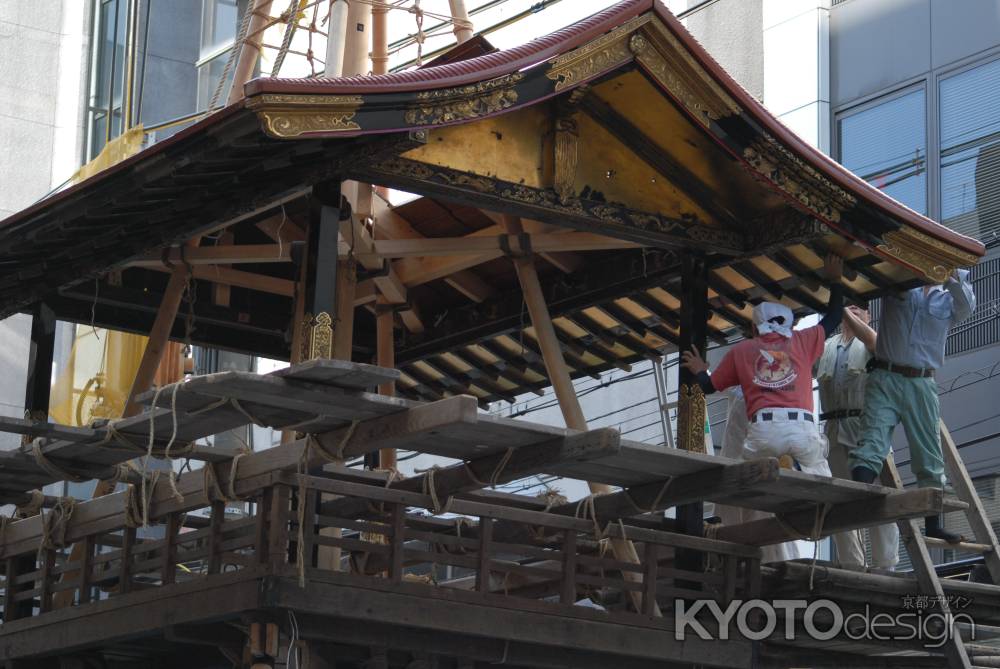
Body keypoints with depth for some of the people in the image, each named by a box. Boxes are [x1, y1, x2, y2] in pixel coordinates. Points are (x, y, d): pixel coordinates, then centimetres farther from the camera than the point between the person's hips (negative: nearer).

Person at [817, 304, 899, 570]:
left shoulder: (873, 342, 11)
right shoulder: (825, 347, 22)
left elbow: (869, 338, -11)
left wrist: (845, 310, -11)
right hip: (834, 429, 4)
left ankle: (884, 566, -10)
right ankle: (851, 566, 6)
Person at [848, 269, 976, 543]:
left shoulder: (948, 299, 13)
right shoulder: (897, 287, 10)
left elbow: (967, 306, -7)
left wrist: (952, 278, -24)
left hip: (923, 385, 3)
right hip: (885, 379, -3)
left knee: (930, 459, 5)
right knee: (872, 443, -18)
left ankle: (933, 525, 12)